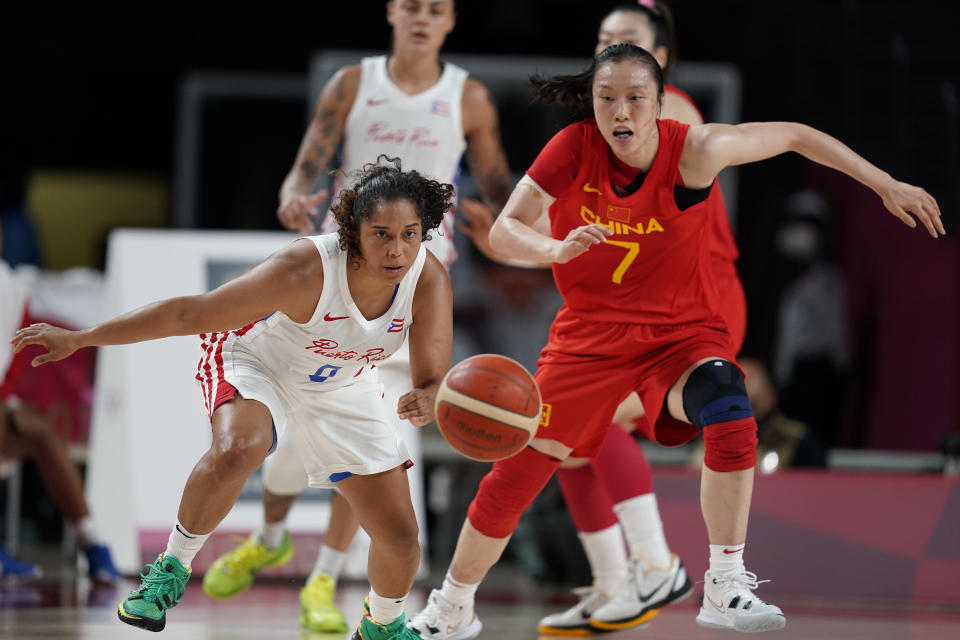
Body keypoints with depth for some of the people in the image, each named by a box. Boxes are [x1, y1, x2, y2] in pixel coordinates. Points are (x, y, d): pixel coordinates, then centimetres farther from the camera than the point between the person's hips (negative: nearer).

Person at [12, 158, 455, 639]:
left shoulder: (429, 282, -29)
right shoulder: (305, 270, -39)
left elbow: (434, 379, -21)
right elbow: (190, 314, -31)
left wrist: (425, 401, -48)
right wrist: (78, 339, -27)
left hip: (341, 387, 4)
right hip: (258, 362, -4)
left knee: (399, 536, 2)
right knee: (237, 451, -38)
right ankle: (173, 567, -12)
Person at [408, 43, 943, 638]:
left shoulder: (694, 151, -18)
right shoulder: (574, 148, -15)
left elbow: (796, 136, -5)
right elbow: (504, 230, -15)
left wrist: (886, 185, -2)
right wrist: (557, 249, -36)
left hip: (681, 336, -1)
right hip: (590, 336, 1)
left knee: (727, 400, -34)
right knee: (514, 476, 2)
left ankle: (726, 588, -27)